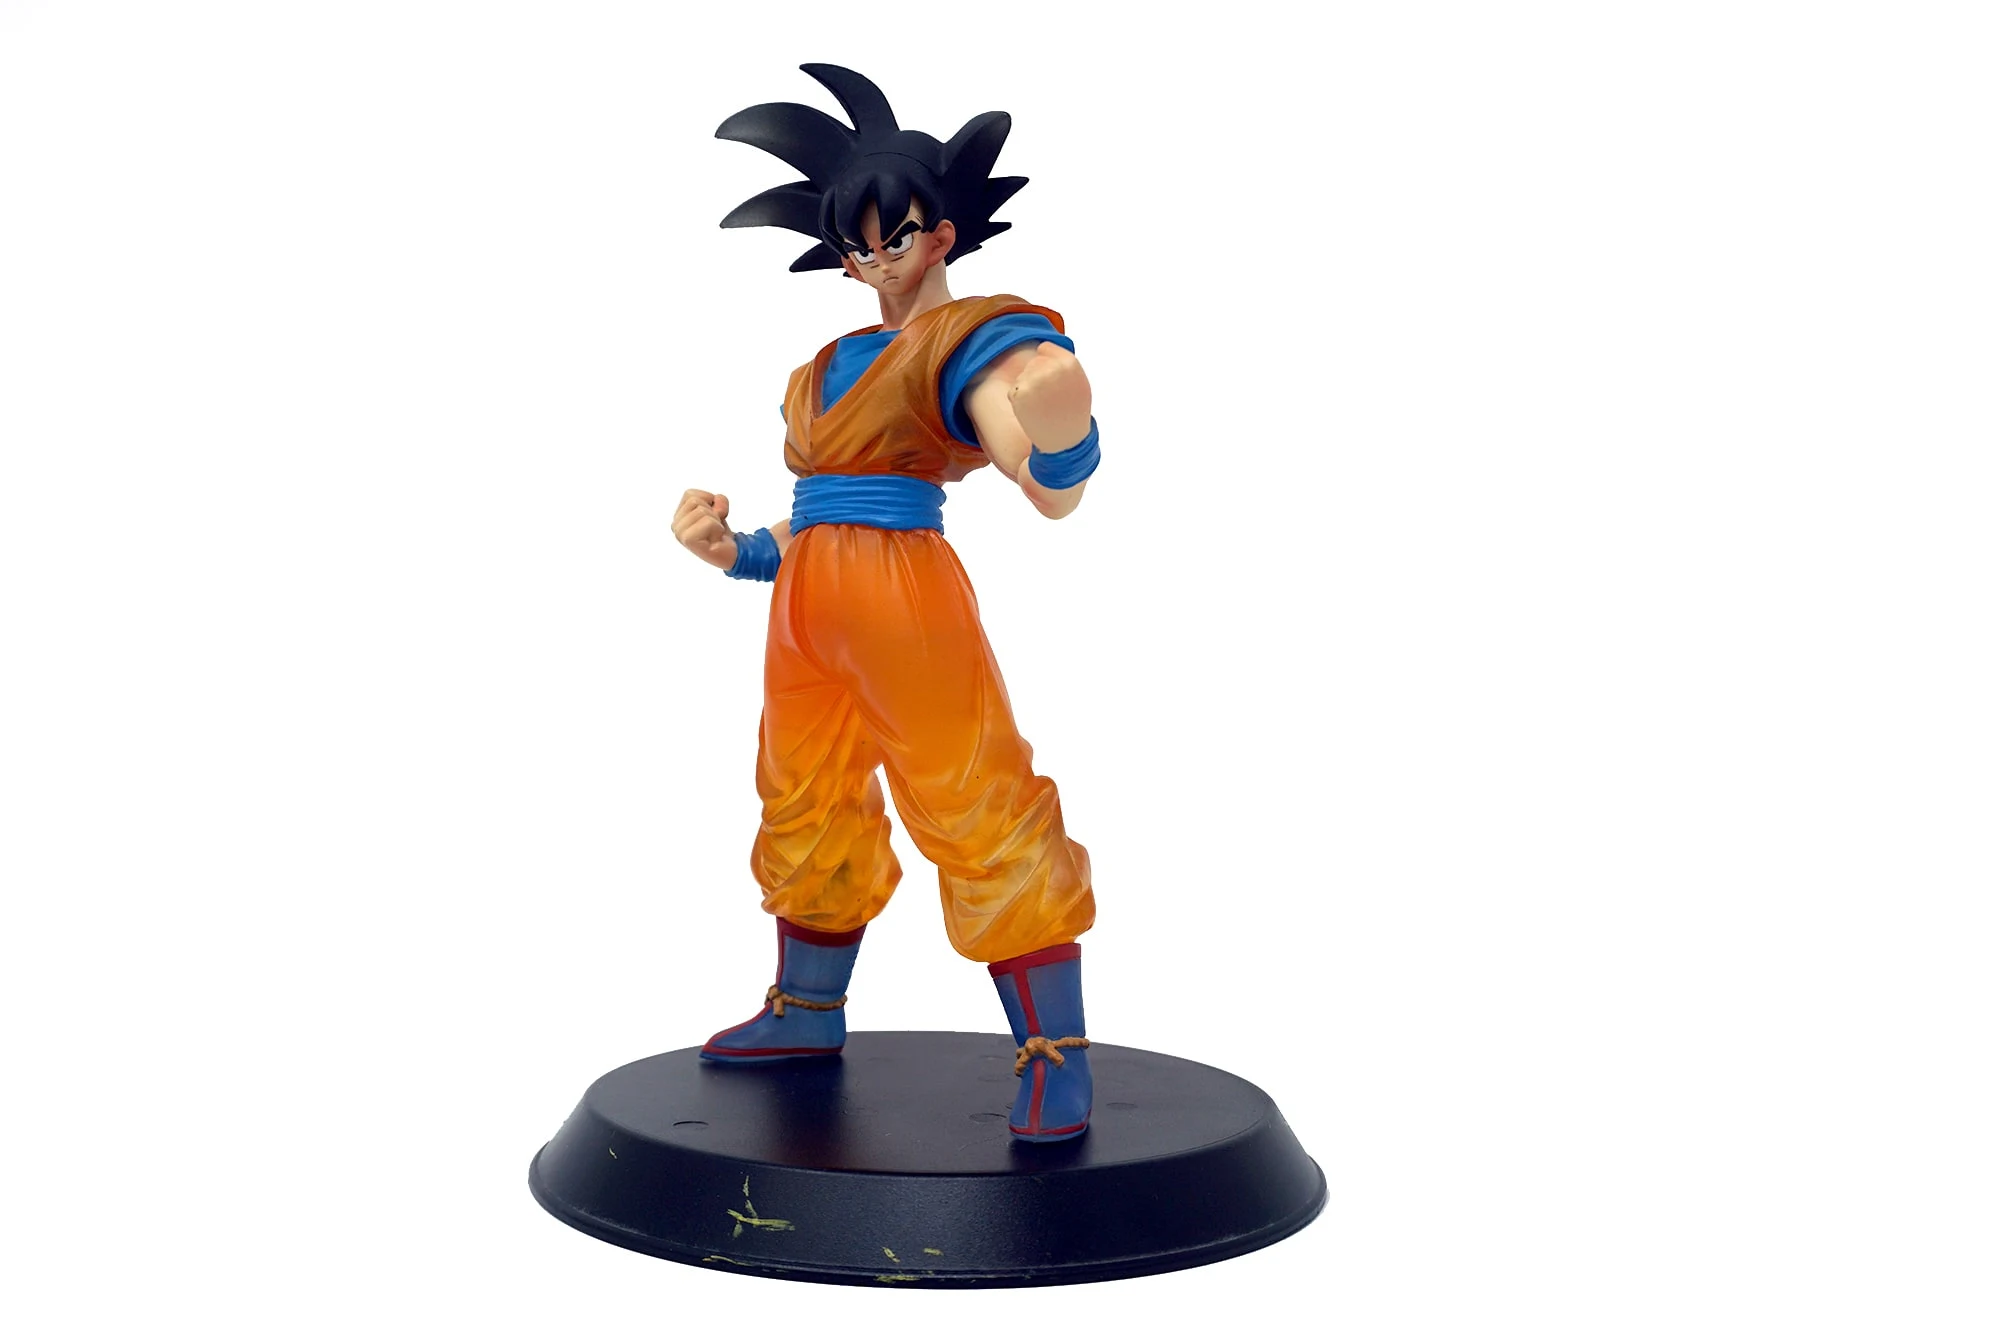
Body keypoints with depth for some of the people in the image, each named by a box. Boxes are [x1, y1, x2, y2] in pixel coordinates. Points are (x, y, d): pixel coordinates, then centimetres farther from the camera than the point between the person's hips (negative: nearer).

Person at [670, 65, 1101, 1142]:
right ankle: (807, 1012, 36)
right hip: (807, 606, 9)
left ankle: (1055, 1056, -3)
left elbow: (1053, 492, -22)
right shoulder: (832, 367, 18)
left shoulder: (969, 338, -5)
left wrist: (1058, 419, -44)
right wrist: (725, 546, 8)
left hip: (905, 594, -8)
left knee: (978, 809, -9)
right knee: (805, 809, 18)